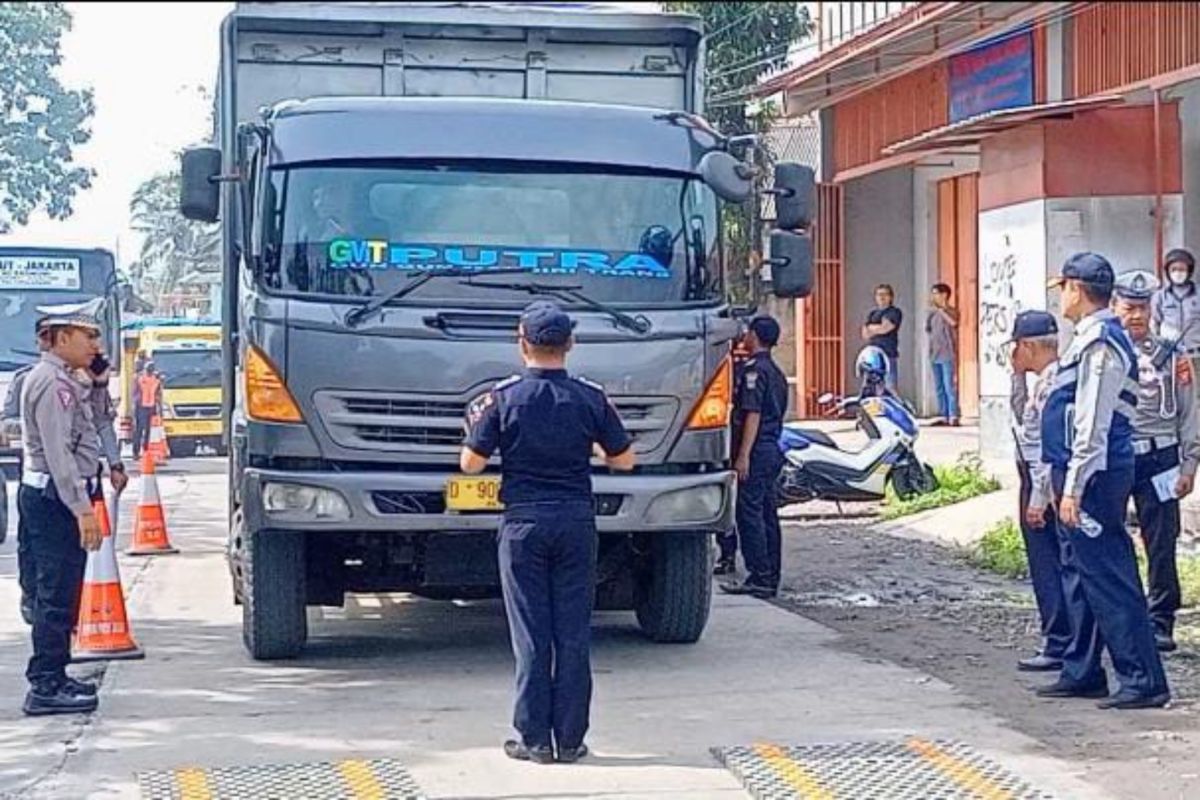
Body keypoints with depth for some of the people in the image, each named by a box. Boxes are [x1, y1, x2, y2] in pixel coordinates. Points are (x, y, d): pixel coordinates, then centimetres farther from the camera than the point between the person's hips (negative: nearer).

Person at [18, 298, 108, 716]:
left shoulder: (62, 381, 18)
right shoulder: (53, 383, -15)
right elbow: (58, 453, -22)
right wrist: (82, 508, -24)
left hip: (50, 497, 11)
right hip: (55, 498, -11)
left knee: (55, 593, 16)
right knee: (57, 595, -8)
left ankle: (51, 677, 24)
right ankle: (46, 688, -7)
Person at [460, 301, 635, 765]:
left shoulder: (503, 398, -6)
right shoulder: (591, 398, -1)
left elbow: (471, 464, -3)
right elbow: (624, 460, 5)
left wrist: (477, 427, 16)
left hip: (524, 522, -1)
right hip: (576, 522, 1)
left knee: (530, 634, 3)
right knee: (573, 634, 5)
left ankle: (534, 739, 4)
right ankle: (570, 739, 7)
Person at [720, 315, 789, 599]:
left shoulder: (754, 370, -12)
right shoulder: (776, 372, 17)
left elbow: (752, 414, -19)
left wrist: (743, 455, -21)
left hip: (757, 450, -10)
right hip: (774, 449, 10)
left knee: (750, 513, -8)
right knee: (767, 514, 10)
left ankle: (759, 579, -11)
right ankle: (770, 578, 12)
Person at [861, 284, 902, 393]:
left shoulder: (895, 312, 0)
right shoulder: (873, 313, 19)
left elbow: (885, 328, -12)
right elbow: (865, 334, 8)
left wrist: (871, 327, 4)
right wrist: (879, 329, -6)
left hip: (888, 354, -6)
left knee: (891, 387, -12)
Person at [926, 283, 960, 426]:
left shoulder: (952, 312, -5)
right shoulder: (932, 313, 15)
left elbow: (953, 322, -27)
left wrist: (940, 309, -24)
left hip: (948, 356, -7)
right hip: (935, 355, 7)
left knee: (950, 387, -10)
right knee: (939, 388, 9)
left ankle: (953, 417, -11)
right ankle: (943, 416, 14)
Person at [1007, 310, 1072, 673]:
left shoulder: (1055, 382, -18)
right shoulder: (1043, 379, 12)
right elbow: (1022, 418, 27)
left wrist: (1039, 497, -22)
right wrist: (1017, 375, 16)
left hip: (1045, 487, -10)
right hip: (1036, 484, 10)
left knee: (1049, 567, -5)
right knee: (1046, 566, 14)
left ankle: (1058, 645, -1)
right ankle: (1059, 640, 21)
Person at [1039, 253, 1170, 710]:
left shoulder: (1099, 344, -16)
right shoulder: (1095, 339, 15)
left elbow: (1092, 424, -21)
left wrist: (1073, 488, -21)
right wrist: (1062, 483, 22)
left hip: (1093, 476, -11)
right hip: (1078, 475, 11)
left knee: (1107, 577, -8)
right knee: (1078, 574, 16)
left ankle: (1143, 680, -6)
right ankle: (1081, 673, 24)